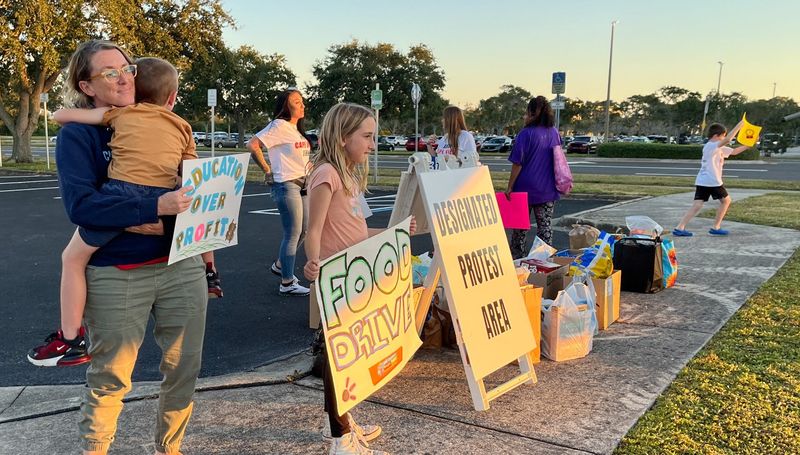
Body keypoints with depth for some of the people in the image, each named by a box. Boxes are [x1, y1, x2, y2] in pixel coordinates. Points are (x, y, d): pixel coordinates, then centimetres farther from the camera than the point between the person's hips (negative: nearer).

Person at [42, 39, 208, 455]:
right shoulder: (77, 133, -4)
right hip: (116, 276, -4)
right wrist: (154, 207, -28)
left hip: (181, 266, 4)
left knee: (184, 370, 12)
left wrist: (167, 224, -11)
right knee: (109, 378, 9)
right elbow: (80, 204, -18)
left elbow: (190, 190, 10)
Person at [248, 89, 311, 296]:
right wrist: (267, 171, -12)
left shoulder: (296, 129, 16)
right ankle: (287, 283, 4)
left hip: (302, 184, 9)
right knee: (293, 234, -5)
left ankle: (280, 265, 35)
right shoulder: (279, 126, -11)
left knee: (302, 231, 16)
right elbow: (253, 145, -18)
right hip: (286, 185, -9)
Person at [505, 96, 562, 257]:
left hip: (526, 188, -4)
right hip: (548, 189, 4)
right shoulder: (554, 133, 2)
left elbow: (517, 163, -13)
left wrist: (510, 187, -6)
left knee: (520, 227, 9)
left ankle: (516, 260, 15)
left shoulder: (526, 134, -13)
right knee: (545, 226, 9)